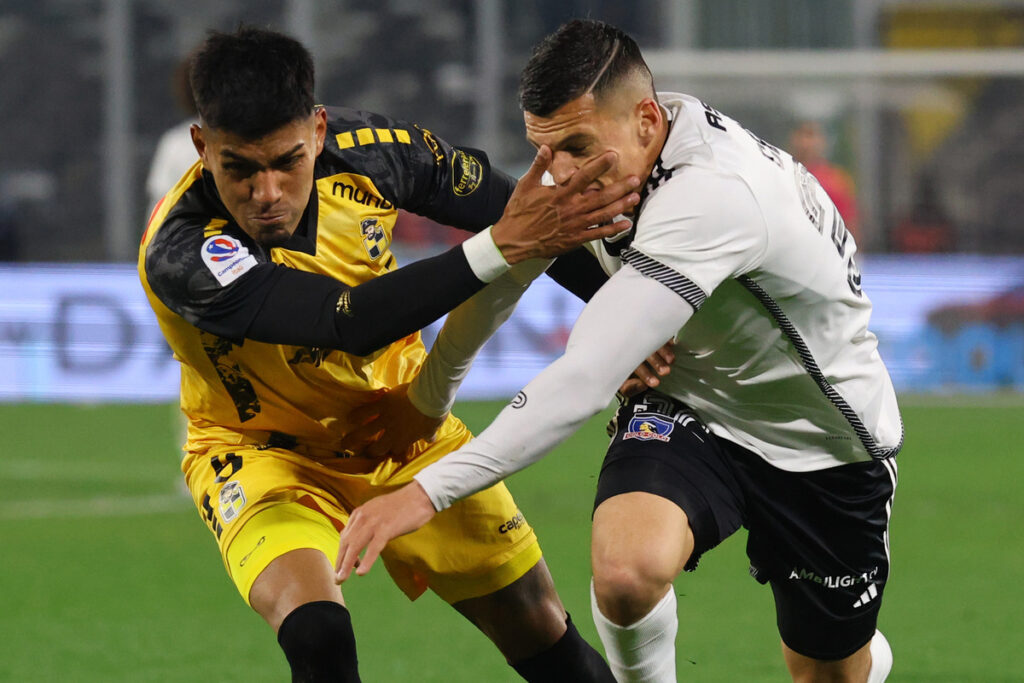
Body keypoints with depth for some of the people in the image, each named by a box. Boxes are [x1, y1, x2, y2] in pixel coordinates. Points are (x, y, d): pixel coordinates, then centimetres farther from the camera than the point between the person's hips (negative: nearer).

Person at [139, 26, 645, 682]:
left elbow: (503, 202, -4)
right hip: (264, 450, -4)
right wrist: (500, 248, -48)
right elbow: (352, 323, -43)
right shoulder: (180, 255, -34)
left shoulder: (363, 149, -21)